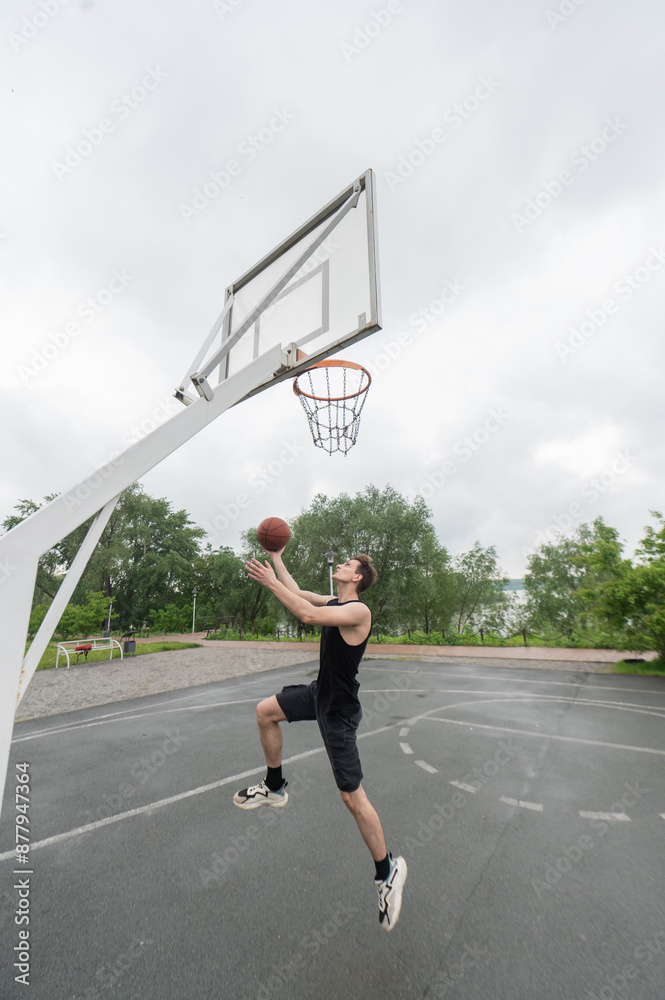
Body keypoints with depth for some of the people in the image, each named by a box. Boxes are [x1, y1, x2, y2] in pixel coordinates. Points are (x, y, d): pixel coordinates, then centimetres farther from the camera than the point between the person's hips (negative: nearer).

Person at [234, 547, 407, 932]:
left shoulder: (359, 610, -26)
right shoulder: (334, 603, 2)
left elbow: (308, 615, -37)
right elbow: (297, 591, 11)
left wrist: (271, 582, -29)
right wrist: (276, 558, 12)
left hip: (339, 709, -8)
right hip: (320, 693, 9)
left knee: (352, 796, 1)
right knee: (266, 711, 14)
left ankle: (388, 870, 25)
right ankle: (275, 787, 31)